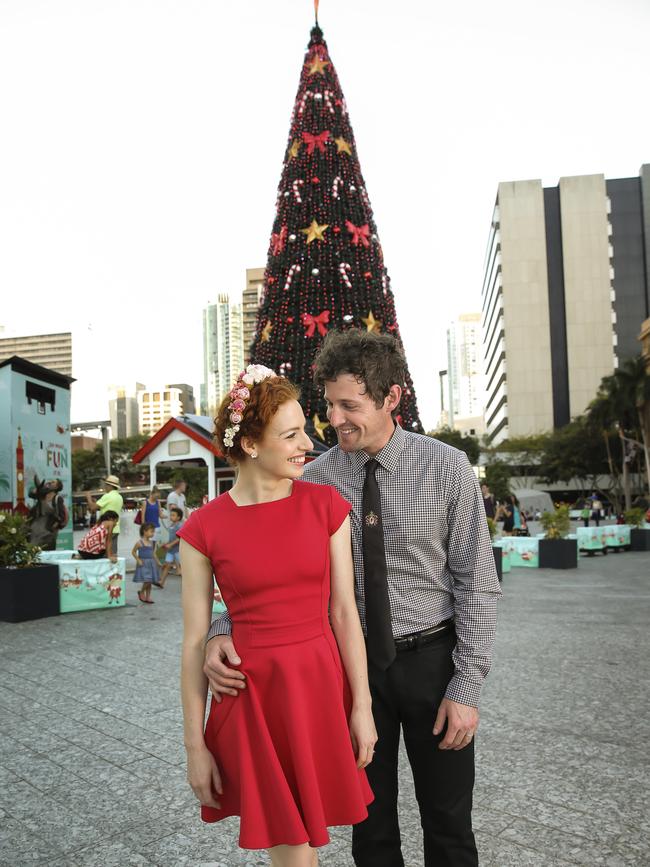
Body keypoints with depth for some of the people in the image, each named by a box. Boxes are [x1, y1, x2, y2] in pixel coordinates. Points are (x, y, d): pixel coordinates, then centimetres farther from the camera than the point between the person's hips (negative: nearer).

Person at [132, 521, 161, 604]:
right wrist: (138, 560, -13)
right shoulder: (139, 542, -10)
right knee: (147, 581, -13)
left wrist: (158, 562, 11)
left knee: (150, 582, 8)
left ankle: (148, 597, 18)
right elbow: (133, 552, -4)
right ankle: (141, 592, 13)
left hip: (151, 564, 6)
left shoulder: (152, 543, 7)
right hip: (143, 564, -6)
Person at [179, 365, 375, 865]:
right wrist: (195, 745, 0)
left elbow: (344, 613, 0)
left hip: (321, 686, 2)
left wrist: (362, 706, -1)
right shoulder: (204, 529, -8)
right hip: (251, 694, -2)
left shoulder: (326, 505, -2)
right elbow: (195, 641, -3)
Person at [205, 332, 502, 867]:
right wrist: (224, 631, -22)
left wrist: (467, 687, -12)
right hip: (353, 662, 2)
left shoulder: (446, 468, -11)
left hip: (431, 661, -1)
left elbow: (477, 585, -8)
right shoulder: (315, 480, -6)